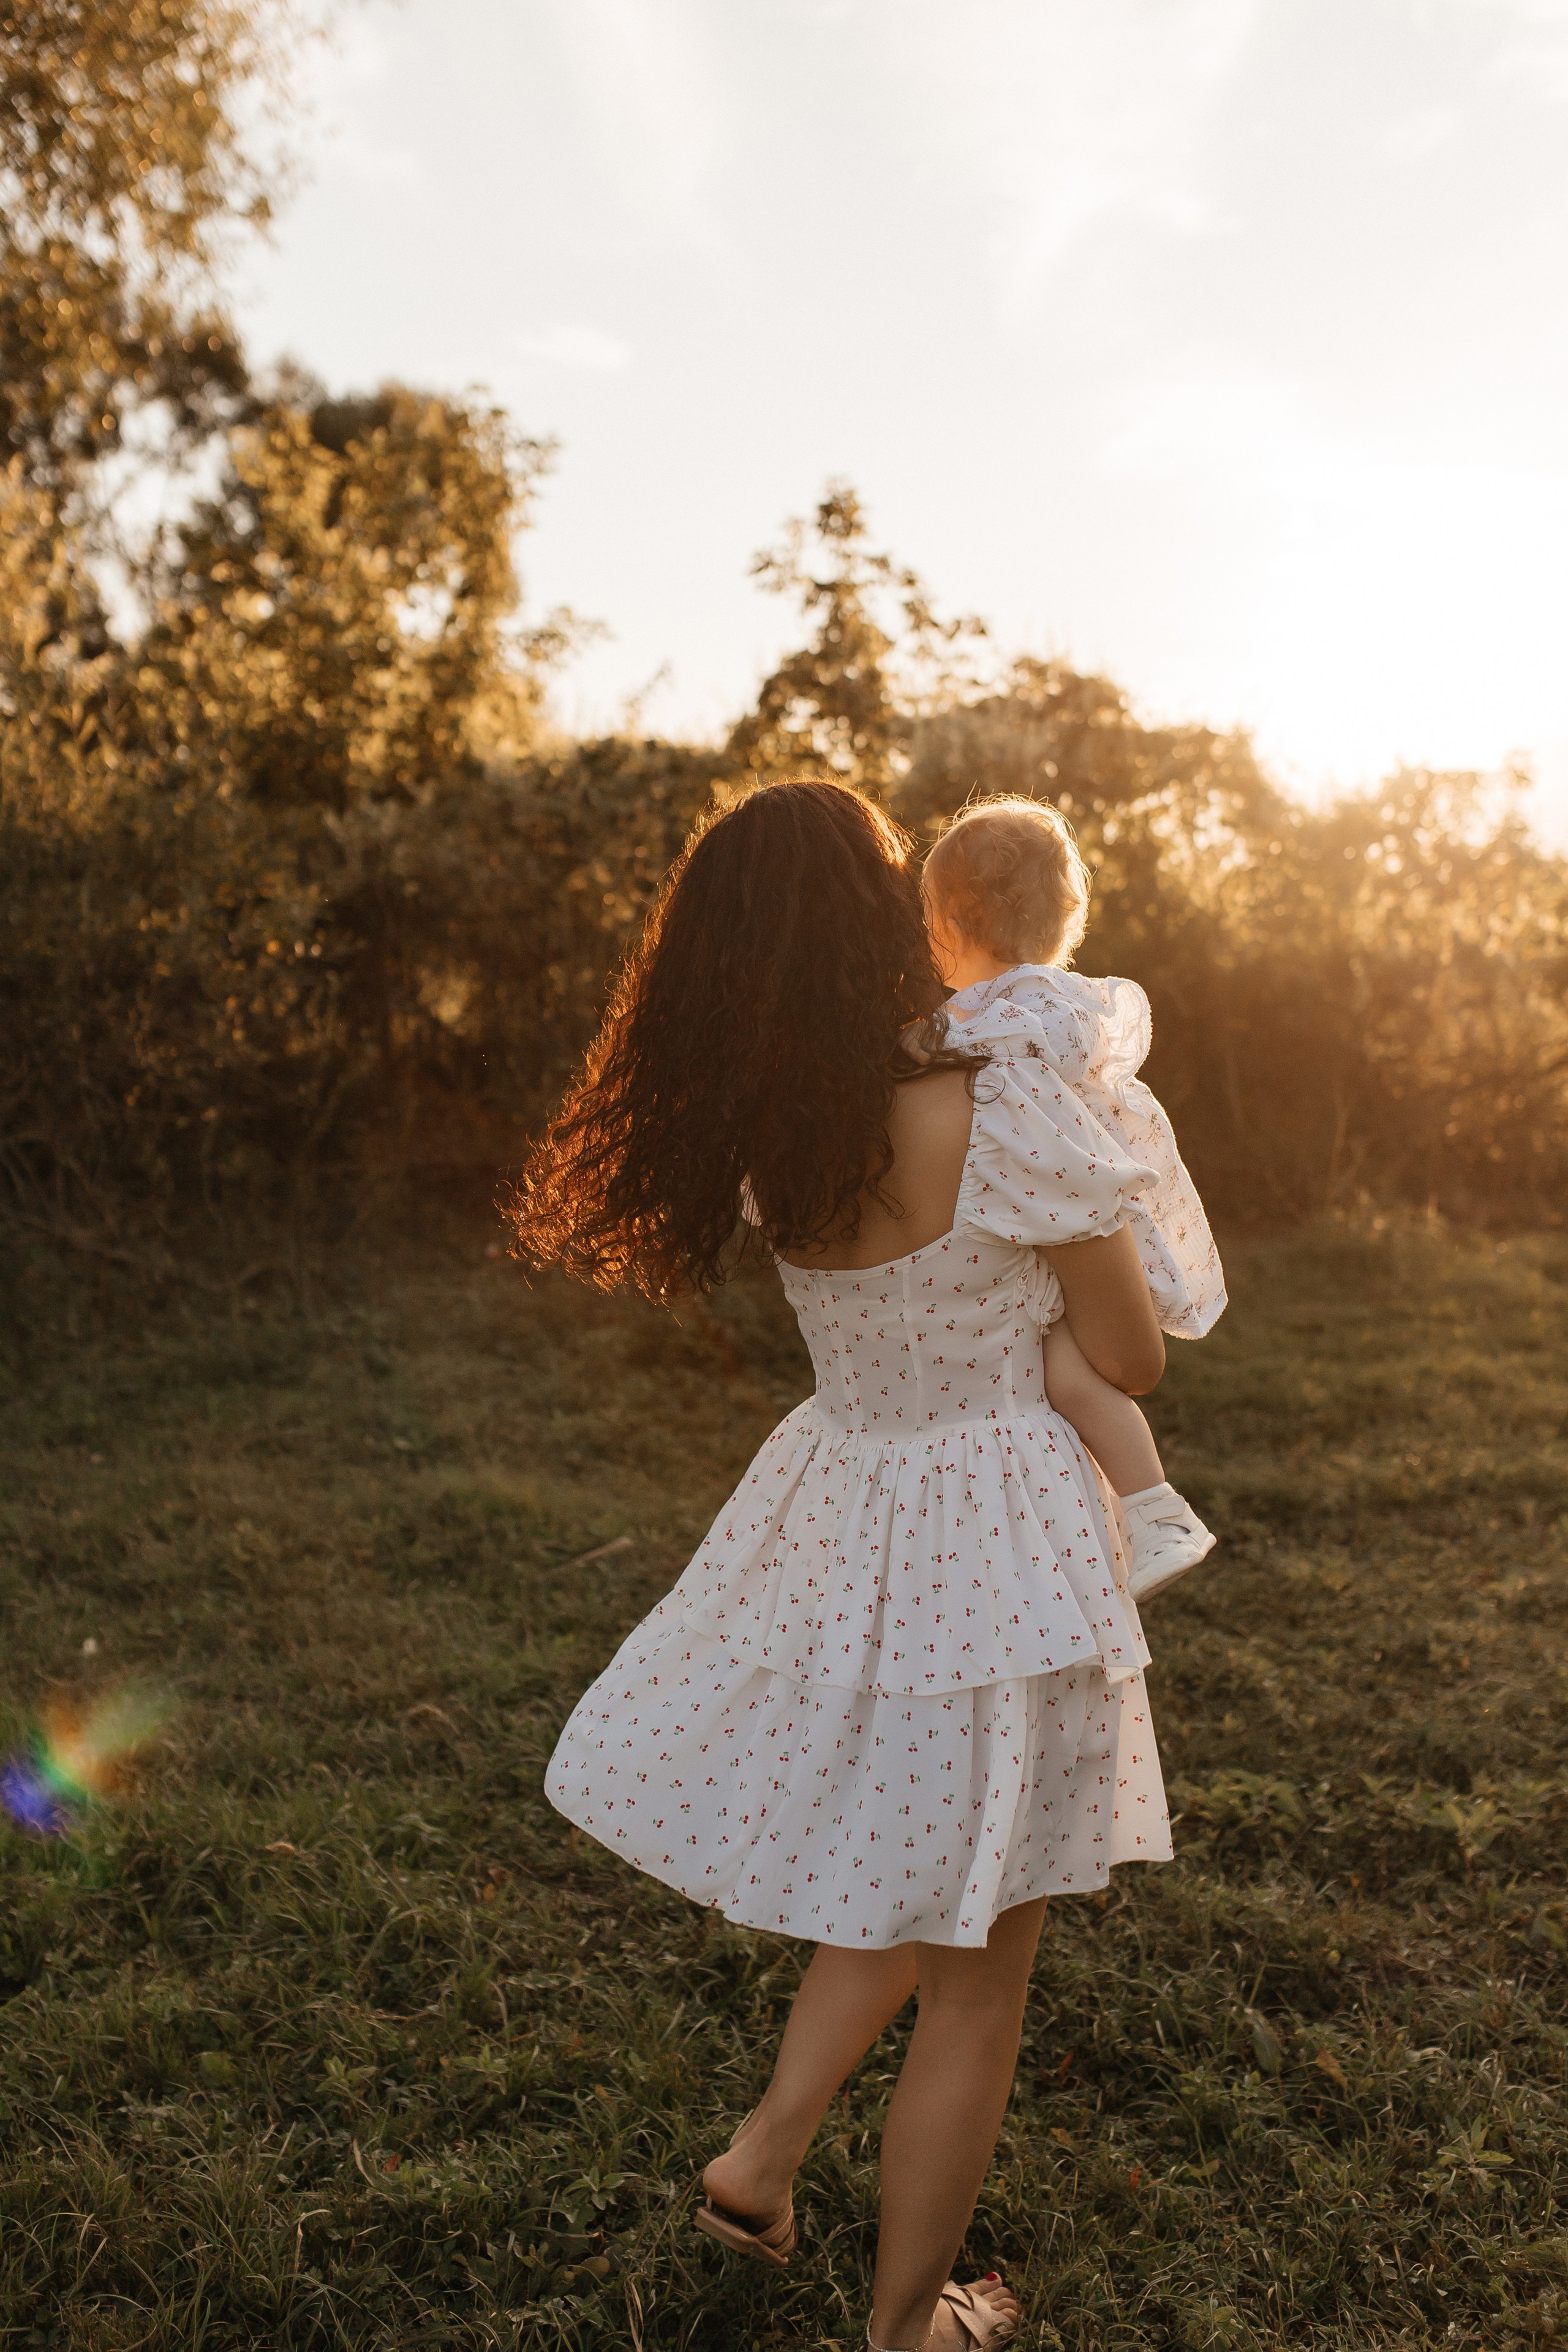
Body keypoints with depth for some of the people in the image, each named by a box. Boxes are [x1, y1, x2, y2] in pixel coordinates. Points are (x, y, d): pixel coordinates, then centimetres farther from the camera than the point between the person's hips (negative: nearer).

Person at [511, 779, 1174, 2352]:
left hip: (838, 1514, 6)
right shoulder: (1009, 1119, -23)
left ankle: (764, 2154, 35)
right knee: (973, 1979, 15)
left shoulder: (761, 1140, -6)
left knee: (903, 1897, 32)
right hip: (996, 1546, -6)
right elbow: (1133, 1361, -10)